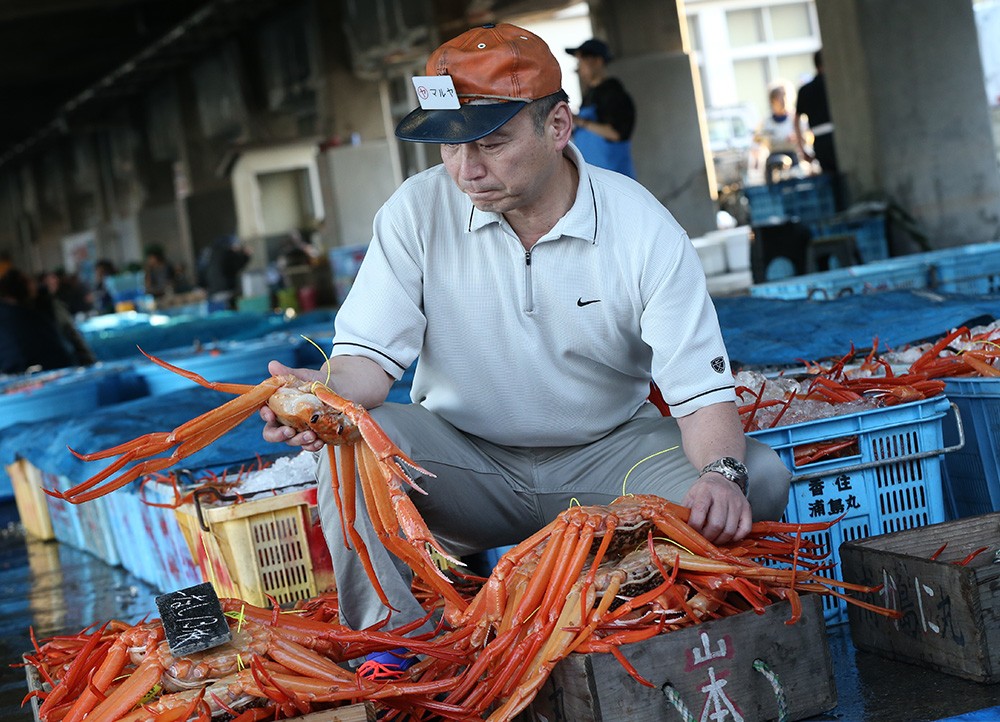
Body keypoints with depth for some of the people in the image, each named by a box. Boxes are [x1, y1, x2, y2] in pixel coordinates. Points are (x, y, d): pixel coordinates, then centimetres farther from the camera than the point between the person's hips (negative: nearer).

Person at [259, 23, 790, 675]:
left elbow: (701, 387, -15)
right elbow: (372, 351, -12)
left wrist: (723, 473, -37)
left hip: (607, 453, 0)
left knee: (759, 479, -24)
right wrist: (331, 390, -38)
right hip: (465, 461, 0)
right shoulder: (419, 210, -9)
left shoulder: (643, 228, -12)